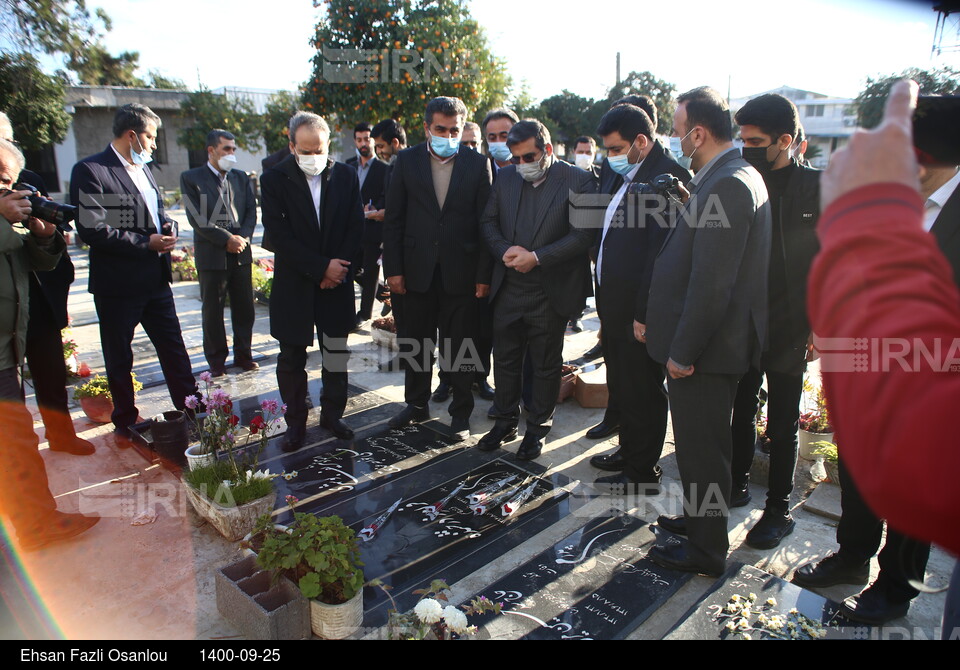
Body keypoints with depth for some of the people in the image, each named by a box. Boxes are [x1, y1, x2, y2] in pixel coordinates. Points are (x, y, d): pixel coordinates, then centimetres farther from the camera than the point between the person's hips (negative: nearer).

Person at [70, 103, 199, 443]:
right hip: (117, 285, -7)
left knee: (174, 348, 12)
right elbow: (91, 230, -20)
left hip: (156, 279, 7)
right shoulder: (90, 171, -13)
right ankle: (125, 423, 25)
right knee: (119, 360, 10)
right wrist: (146, 243, -18)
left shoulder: (143, 169, 12)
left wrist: (169, 228, -1)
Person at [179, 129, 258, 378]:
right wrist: (227, 239, -15)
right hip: (211, 255, -4)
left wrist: (243, 238, -9)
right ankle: (216, 361, 17)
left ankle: (243, 355, 23)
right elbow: (197, 218, -9)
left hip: (241, 254, 4)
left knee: (245, 308, 8)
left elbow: (251, 212, 8)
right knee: (213, 310, 5)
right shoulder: (191, 178, -1)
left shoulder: (241, 178, 13)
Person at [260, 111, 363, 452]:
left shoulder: (345, 175, 2)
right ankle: (295, 422, 20)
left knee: (336, 353, 10)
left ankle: (332, 413, 26)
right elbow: (279, 235, -12)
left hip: (336, 282, 2)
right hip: (294, 284, -2)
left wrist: (339, 267, -9)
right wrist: (321, 267, -16)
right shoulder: (274, 179, -6)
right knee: (292, 358, 6)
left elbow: (356, 226, 2)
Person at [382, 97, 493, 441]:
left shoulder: (478, 164, -1)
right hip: (418, 270, 2)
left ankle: (461, 412, 23)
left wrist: (484, 274, -7)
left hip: (461, 271, -1)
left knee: (461, 346, 7)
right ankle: (417, 404, 33)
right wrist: (393, 268, -3)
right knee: (416, 343, 14)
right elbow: (394, 219, 3)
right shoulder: (407, 161, 3)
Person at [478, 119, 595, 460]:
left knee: (546, 365, 10)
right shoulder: (505, 178, 6)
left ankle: (538, 427, 27)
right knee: (505, 359, 14)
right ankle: (506, 421, 32)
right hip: (508, 288, 4)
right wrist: (505, 250, -10)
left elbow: (582, 235, -14)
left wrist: (537, 257, -20)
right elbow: (488, 222, 10)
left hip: (550, 292, -4)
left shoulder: (577, 180, -8)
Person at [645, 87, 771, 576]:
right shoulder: (729, 178, 12)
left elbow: (712, 283, -25)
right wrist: (656, 318, 15)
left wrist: (683, 351, -19)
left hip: (705, 349, -10)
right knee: (702, 444, 23)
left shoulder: (726, 186, -21)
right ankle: (700, 522, 42)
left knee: (702, 449, 5)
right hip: (712, 342, 10)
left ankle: (705, 550, 22)